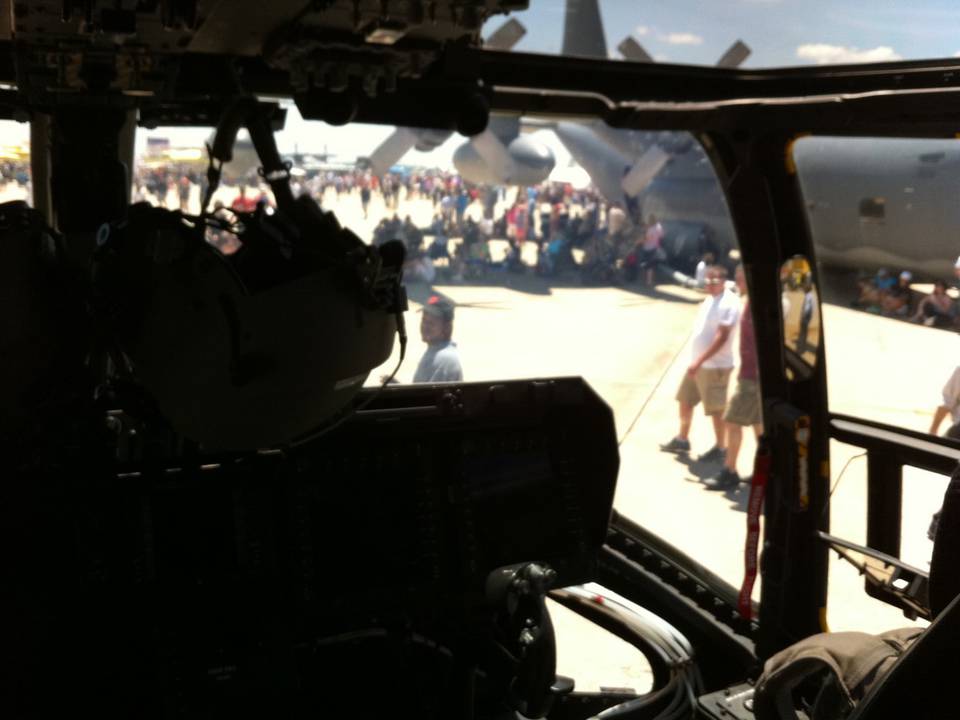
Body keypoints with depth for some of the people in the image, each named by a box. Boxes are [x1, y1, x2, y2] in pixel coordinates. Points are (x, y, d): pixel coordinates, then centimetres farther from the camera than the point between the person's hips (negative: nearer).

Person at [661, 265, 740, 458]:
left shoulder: (729, 303, -18)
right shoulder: (710, 299, 10)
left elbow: (722, 337, -24)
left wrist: (699, 361, -27)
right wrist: (697, 361, 16)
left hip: (715, 366, -9)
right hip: (699, 362, 9)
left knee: (716, 408, 3)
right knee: (685, 400, 16)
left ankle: (719, 447, 17)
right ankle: (682, 439, 30)